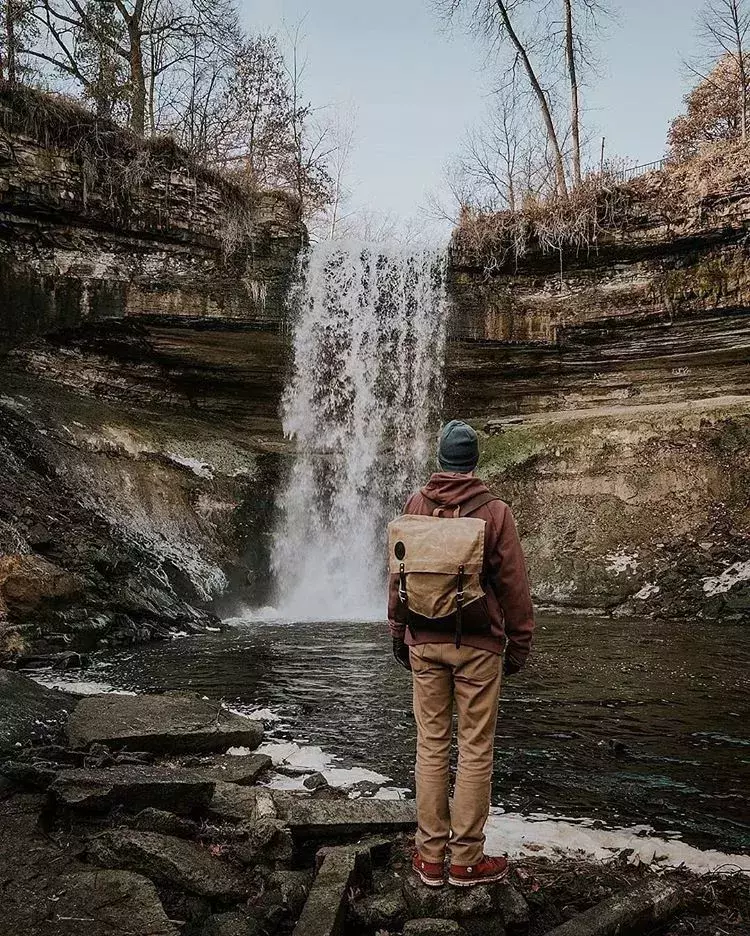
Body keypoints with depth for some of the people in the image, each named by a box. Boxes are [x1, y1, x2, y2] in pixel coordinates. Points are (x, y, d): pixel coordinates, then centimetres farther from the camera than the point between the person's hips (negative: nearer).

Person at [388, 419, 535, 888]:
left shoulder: (415, 506, 0)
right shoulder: (495, 511, -8)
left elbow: (398, 576, 5)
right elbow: (513, 583, -5)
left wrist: (399, 633, 16)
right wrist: (520, 643, 5)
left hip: (424, 642, 3)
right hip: (478, 643, -3)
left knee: (432, 745, 10)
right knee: (476, 750, 7)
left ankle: (431, 856, 18)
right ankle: (467, 859, 15)